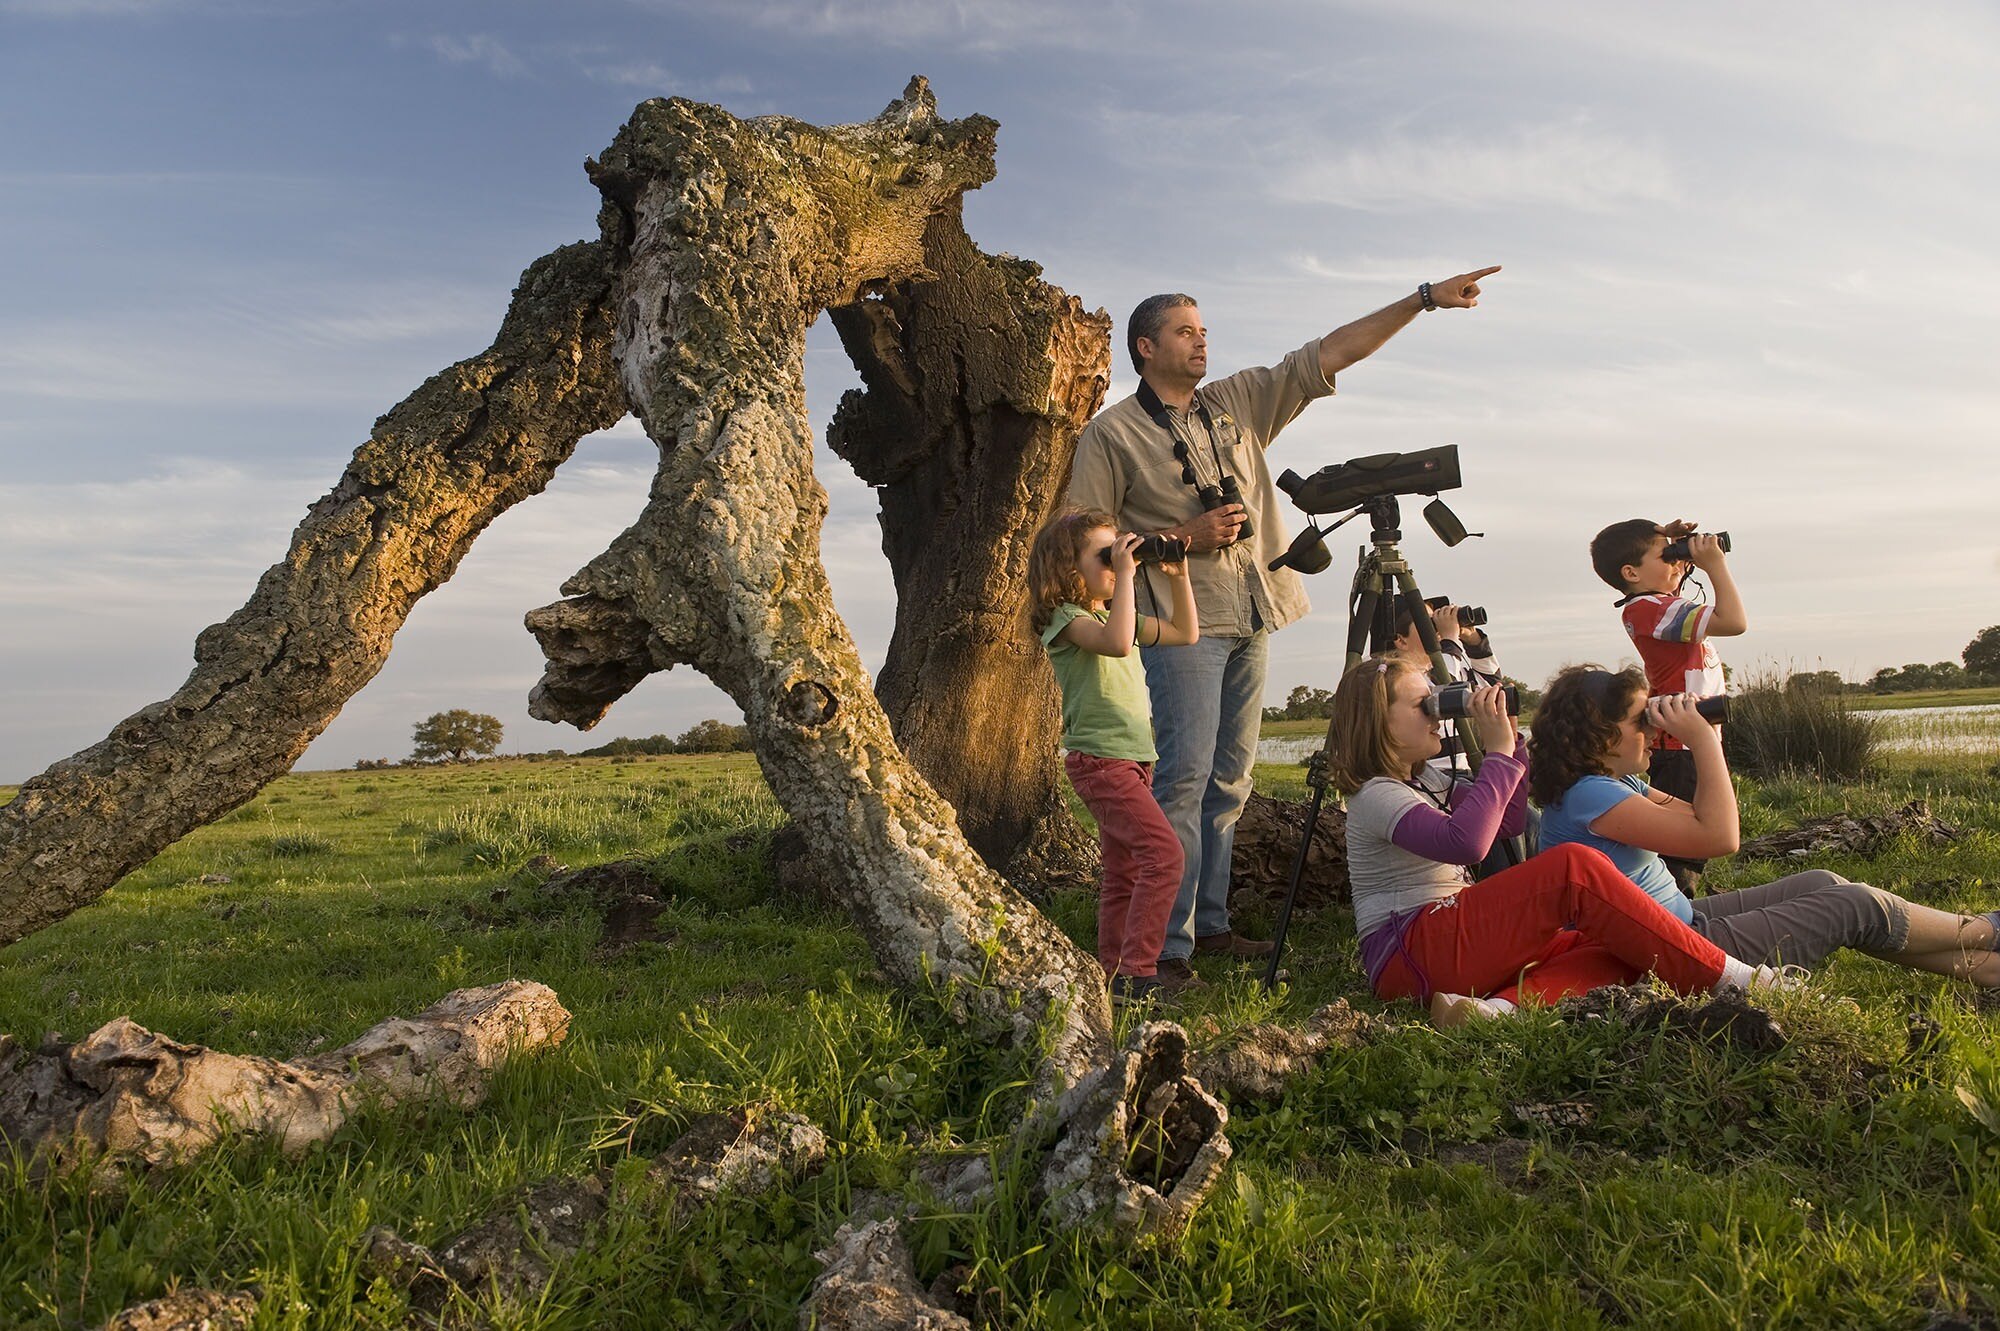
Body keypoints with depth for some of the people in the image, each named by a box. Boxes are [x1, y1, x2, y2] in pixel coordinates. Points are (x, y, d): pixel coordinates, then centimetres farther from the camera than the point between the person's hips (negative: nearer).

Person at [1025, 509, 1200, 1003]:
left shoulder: (1116, 613, 17)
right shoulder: (1067, 618, -10)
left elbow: (1186, 633, 24)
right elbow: (1117, 643, -32)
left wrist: (1178, 578, 12)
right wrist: (1125, 574, -26)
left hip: (1133, 757, 10)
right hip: (1099, 759, -10)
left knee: (1124, 871, 11)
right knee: (1164, 852, -19)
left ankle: (1113, 972, 19)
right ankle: (1136, 972, -16)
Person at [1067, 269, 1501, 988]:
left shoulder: (1238, 401, 15)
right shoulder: (1112, 433, 0)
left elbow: (1328, 354, 12)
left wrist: (1424, 298, 6)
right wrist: (1185, 535, -12)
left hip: (1249, 620, 6)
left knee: (1229, 781, 9)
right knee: (1184, 779, -13)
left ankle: (1210, 924, 17)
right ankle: (1168, 944, -9)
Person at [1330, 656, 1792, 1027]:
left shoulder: (1422, 778, 21)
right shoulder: (1375, 796, -11)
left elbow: (1508, 818, 26)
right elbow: (1465, 841, -29)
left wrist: (1509, 739, 12)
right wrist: (1499, 753, -19)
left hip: (1449, 939, 11)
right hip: (1410, 957, -11)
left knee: (1616, 950, -5)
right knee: (1574, 867, -23)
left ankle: (1499, 1006, -30)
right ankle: (1730, 980, -17)